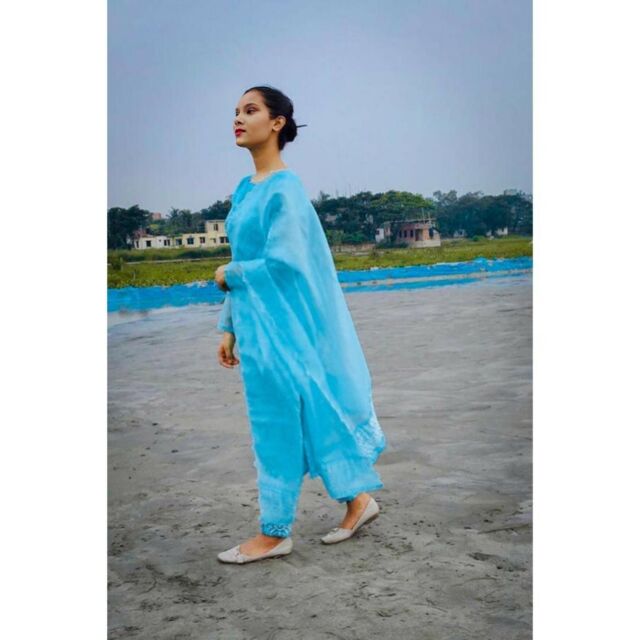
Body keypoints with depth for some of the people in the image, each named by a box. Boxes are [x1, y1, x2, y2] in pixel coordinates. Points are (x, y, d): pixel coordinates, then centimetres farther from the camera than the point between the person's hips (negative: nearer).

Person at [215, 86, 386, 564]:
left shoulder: (285, 190, -13)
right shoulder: (245, 190, 13)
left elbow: (282, 261, -20)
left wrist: (228, 274, -6)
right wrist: (229, 327, 15)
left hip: (280, 324, -9)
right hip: (255, 323, 9)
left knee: (277, 426, 1)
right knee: (308, 419, 14)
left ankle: (274, 533, 14)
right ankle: (358, 498, 27)